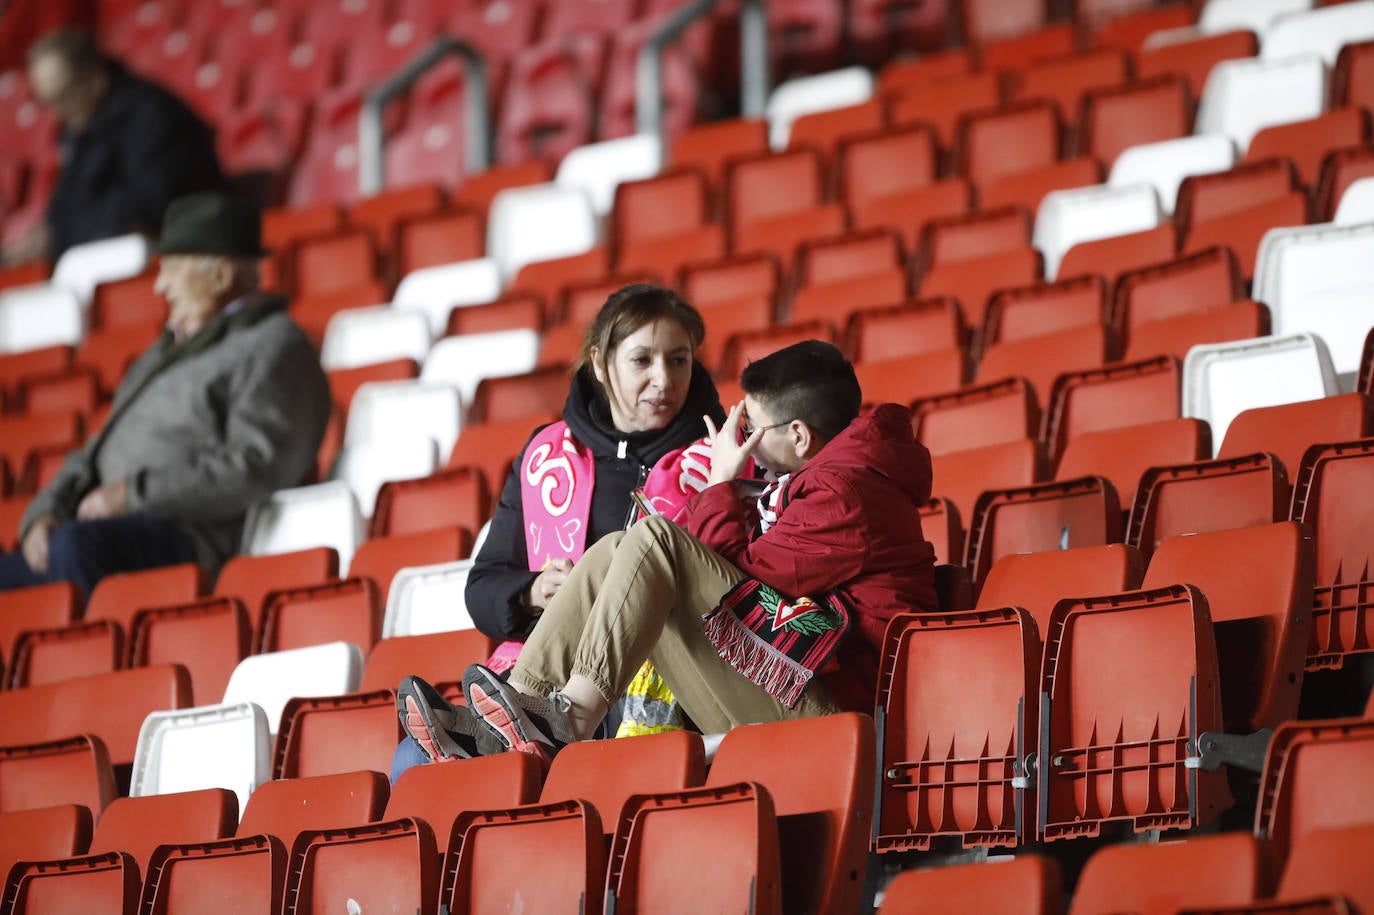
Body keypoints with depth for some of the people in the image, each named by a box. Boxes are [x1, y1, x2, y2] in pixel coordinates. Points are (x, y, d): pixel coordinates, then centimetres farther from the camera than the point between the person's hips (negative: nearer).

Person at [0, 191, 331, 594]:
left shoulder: (273, 346, 0)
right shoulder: (170, 347, 29)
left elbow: (257, 467, -15)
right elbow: (100, 450, 27)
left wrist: (134, 494, -17)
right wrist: (46, 512, 7)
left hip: (192, 537, -9)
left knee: (75, 544, -36)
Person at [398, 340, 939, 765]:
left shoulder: (844, 491, -12)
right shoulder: (819, 477, 21)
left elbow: (744, 578, -13)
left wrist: (722, 483, -1)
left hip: (827, 693, -10)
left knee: (652, 540, -19)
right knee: (615, 554, 4)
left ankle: (569, 720, -24)